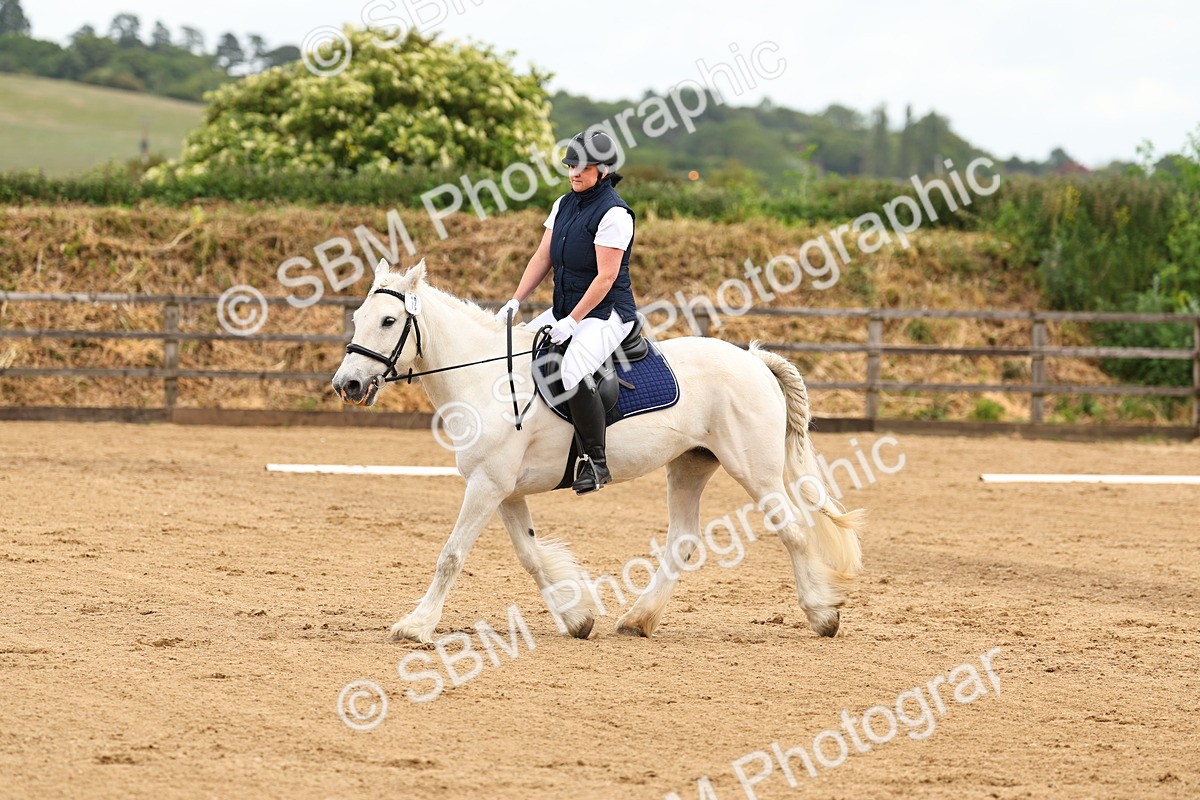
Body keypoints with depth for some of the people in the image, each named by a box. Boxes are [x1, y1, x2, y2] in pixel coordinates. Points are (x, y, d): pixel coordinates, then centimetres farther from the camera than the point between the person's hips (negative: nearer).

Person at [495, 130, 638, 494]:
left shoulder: (613, 213, -15)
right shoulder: (565, 205, 11)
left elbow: (606, 276, -19)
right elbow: (543, 259, 12)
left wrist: (572, 322, -22)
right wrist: (515, 301, 0)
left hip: (607, 313, -10)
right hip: (565, 310, 10)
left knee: (573, 372, -32)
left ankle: (595, 460, -23)